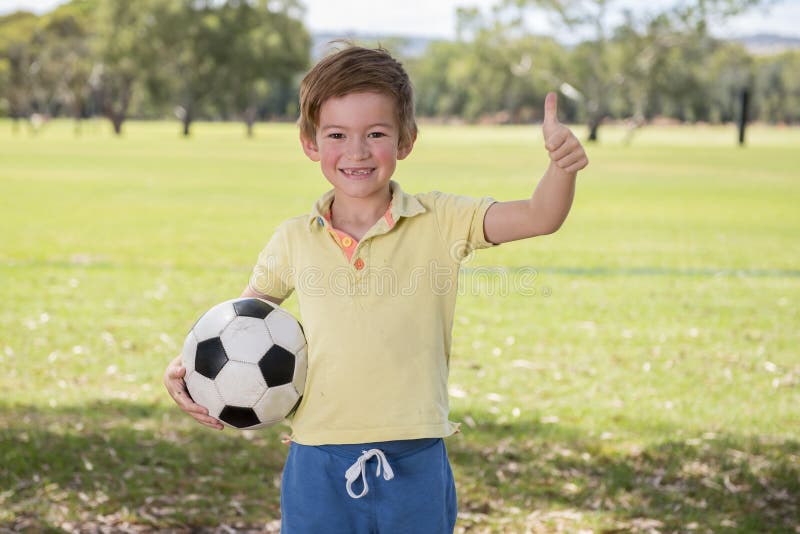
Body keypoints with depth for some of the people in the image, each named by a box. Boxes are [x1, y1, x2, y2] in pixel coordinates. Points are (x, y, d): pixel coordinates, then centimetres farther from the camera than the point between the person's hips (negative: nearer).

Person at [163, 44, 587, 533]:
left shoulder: (441, 222, -2)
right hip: (318, 470, 2)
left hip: (414, 466, -1)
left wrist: (560, 165, -32)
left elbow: (540, 217, -12)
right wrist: (186, 367, 1)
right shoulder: (294, 241, 4)